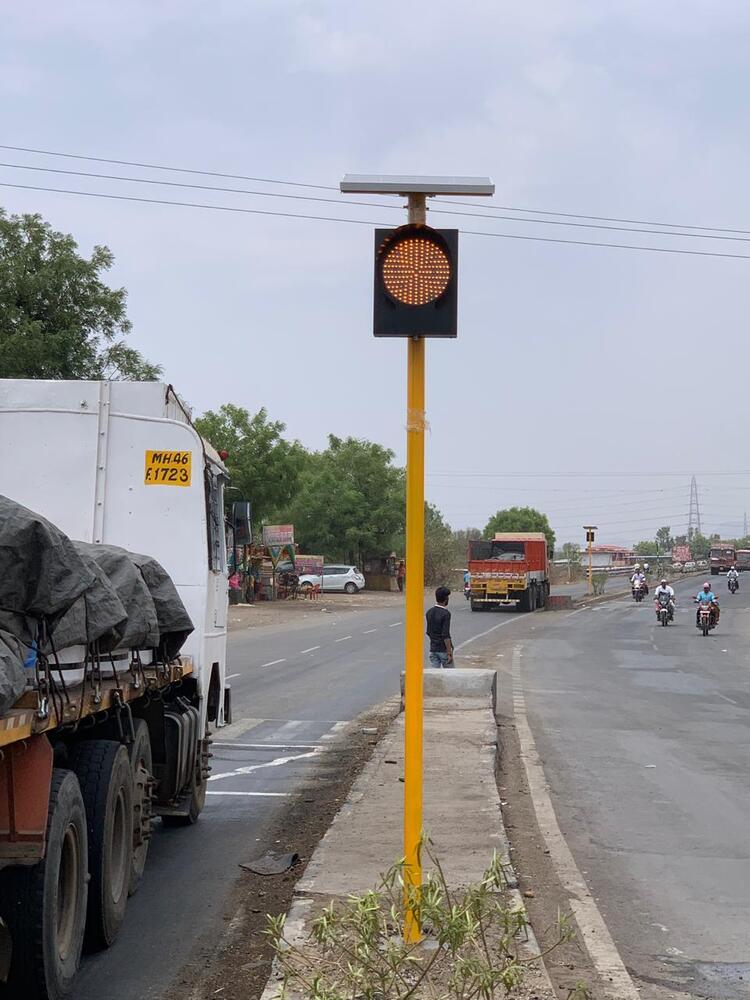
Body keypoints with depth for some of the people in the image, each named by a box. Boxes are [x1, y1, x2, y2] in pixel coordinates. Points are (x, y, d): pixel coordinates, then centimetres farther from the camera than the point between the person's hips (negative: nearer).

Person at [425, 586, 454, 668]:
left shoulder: (429, 612, 5)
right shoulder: (445, 613, -16)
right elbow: (446, 635, -21)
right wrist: (449, 653, -18)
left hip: (433, 649, 6)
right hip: (443, 649, -6)